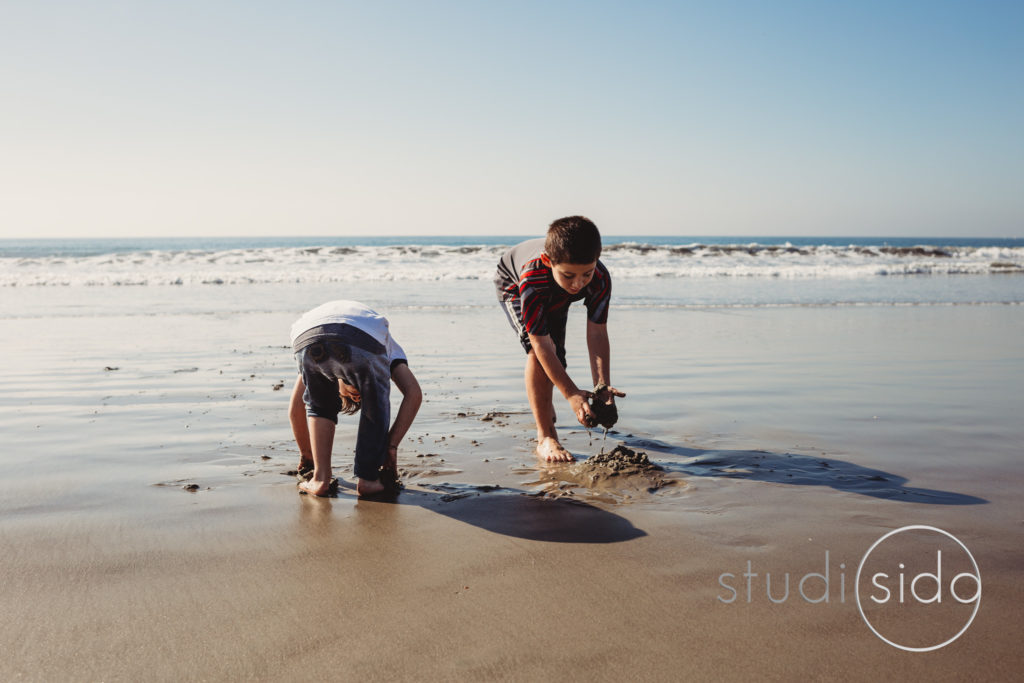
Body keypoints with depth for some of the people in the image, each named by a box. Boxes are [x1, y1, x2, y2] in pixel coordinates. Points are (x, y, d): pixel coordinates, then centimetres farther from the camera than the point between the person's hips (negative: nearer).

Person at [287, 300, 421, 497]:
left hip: (306, 337, 3)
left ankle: (321, 478, 19)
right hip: (364, 337, -2)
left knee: (320, 406, 31)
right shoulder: (389, 347, 41)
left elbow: (295, 410, 47)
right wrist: (391, 446, 22)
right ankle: (367, 478, 21)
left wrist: (306, 454, 57)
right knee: (375, 407, 26)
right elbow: (413, 393, 21)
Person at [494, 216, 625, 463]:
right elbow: (541, 344, -45)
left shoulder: (600, 279, -39)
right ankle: (545, 438, -20)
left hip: (555, 298, 4)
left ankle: (543, 405, 48)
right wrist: (571, 394, -47)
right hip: (512, 284, -4)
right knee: (537, 351, -26)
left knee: (556, 357, 12)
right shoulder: (532, 279, -49)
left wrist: (602, 385, -45)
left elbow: (597, 334, -34)